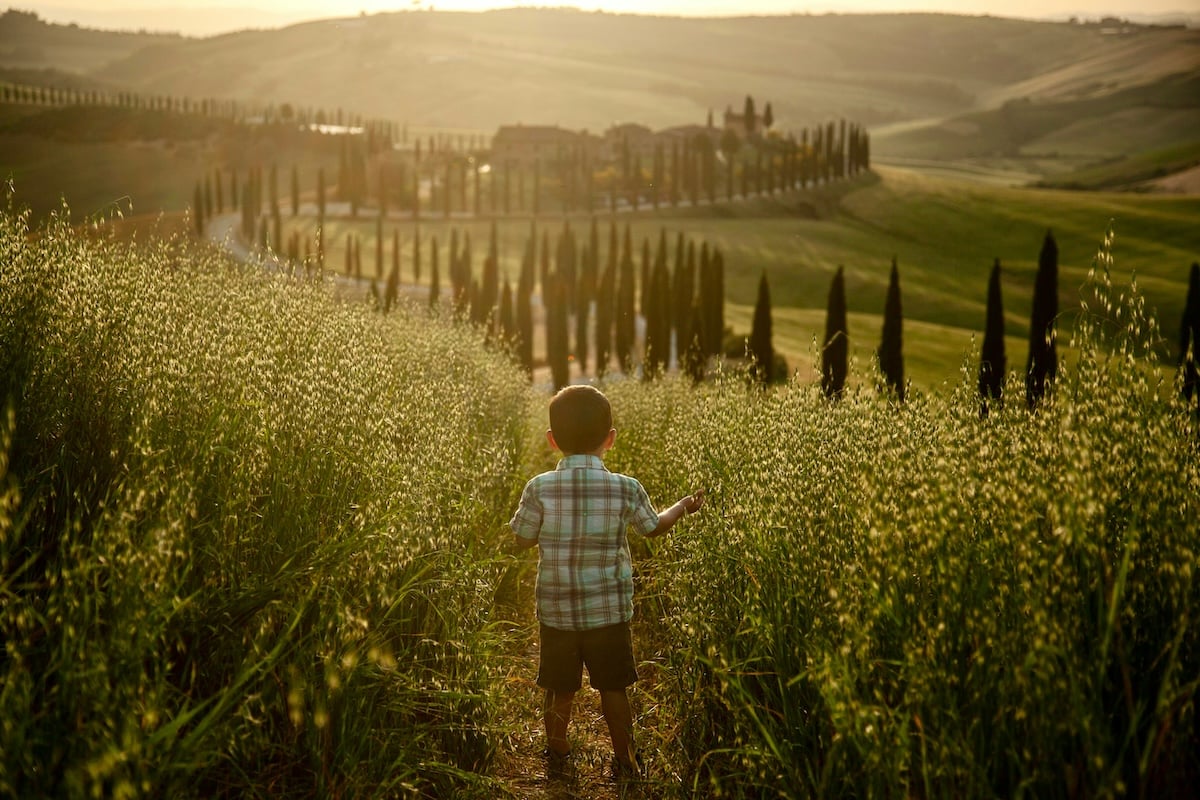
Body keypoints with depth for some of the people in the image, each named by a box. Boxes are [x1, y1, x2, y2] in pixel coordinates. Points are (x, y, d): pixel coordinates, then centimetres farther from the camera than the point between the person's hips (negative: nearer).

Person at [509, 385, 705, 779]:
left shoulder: (539, 488, -12)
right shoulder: (626, 489, -10)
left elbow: (523, 539, 0)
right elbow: (654, 527, 8)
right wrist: (684, 506, 27)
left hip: (556, 610, 0)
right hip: (609, 612, 0)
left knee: (560, 690, 15)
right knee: (613, 688, 14)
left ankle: (557, 755, 31)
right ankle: (624, 761, 24)